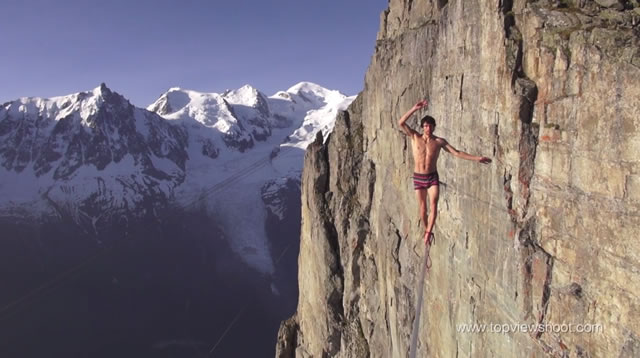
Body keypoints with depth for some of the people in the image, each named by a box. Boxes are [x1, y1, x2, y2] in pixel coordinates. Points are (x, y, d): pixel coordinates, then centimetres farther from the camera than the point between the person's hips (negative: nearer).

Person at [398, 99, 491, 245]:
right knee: (423, 207, 8)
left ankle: (428, 232, -8)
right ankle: (426, 230, 25)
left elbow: (457, 153, 0)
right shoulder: (415, 137, -3)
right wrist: (415, 108, -22)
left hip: (433, 177, 0)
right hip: (418, 177, 0)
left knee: (433, 206, -14)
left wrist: (476, 158, -6)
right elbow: (401, 123, -14)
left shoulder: (439, 141, -1)